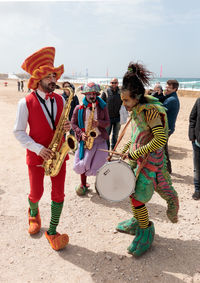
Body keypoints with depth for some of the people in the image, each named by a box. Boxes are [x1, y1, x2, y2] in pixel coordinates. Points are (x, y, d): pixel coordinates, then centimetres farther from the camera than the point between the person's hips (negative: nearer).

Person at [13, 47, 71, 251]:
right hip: (36, 155, -3)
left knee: (58, 193, 5)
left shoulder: (60, 100, 3)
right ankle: (33, 213, 47)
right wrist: (38, 148, -18)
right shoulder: (26, 103, -10)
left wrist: (68, 126, -11)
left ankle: (52, 232, 22)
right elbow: (18, 132, -7)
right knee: (36, 193, 10)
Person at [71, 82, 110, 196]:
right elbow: (73, 123, 5)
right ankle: (83, 184, 28)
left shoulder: (103, 107, 4)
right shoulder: (79, 108, 2)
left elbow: (108, 122, 6)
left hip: (99, 139, 0)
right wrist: (81, 133, -10)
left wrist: (99, 123, -15)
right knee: (82, 163, 4)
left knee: (99, 163, -3)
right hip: (84, 139, 1)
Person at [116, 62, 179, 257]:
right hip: (136, 157, 9)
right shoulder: (136, 109, 5)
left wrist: (135, 153, -23)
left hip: (149, 160, -8)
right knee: (131, 191, 16)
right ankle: (137, 222, 39)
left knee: (137, 197, -1)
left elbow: (160, 139, -28)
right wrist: (126, 149, 11)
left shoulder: (150, 110, -22)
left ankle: (145, 230, 22)